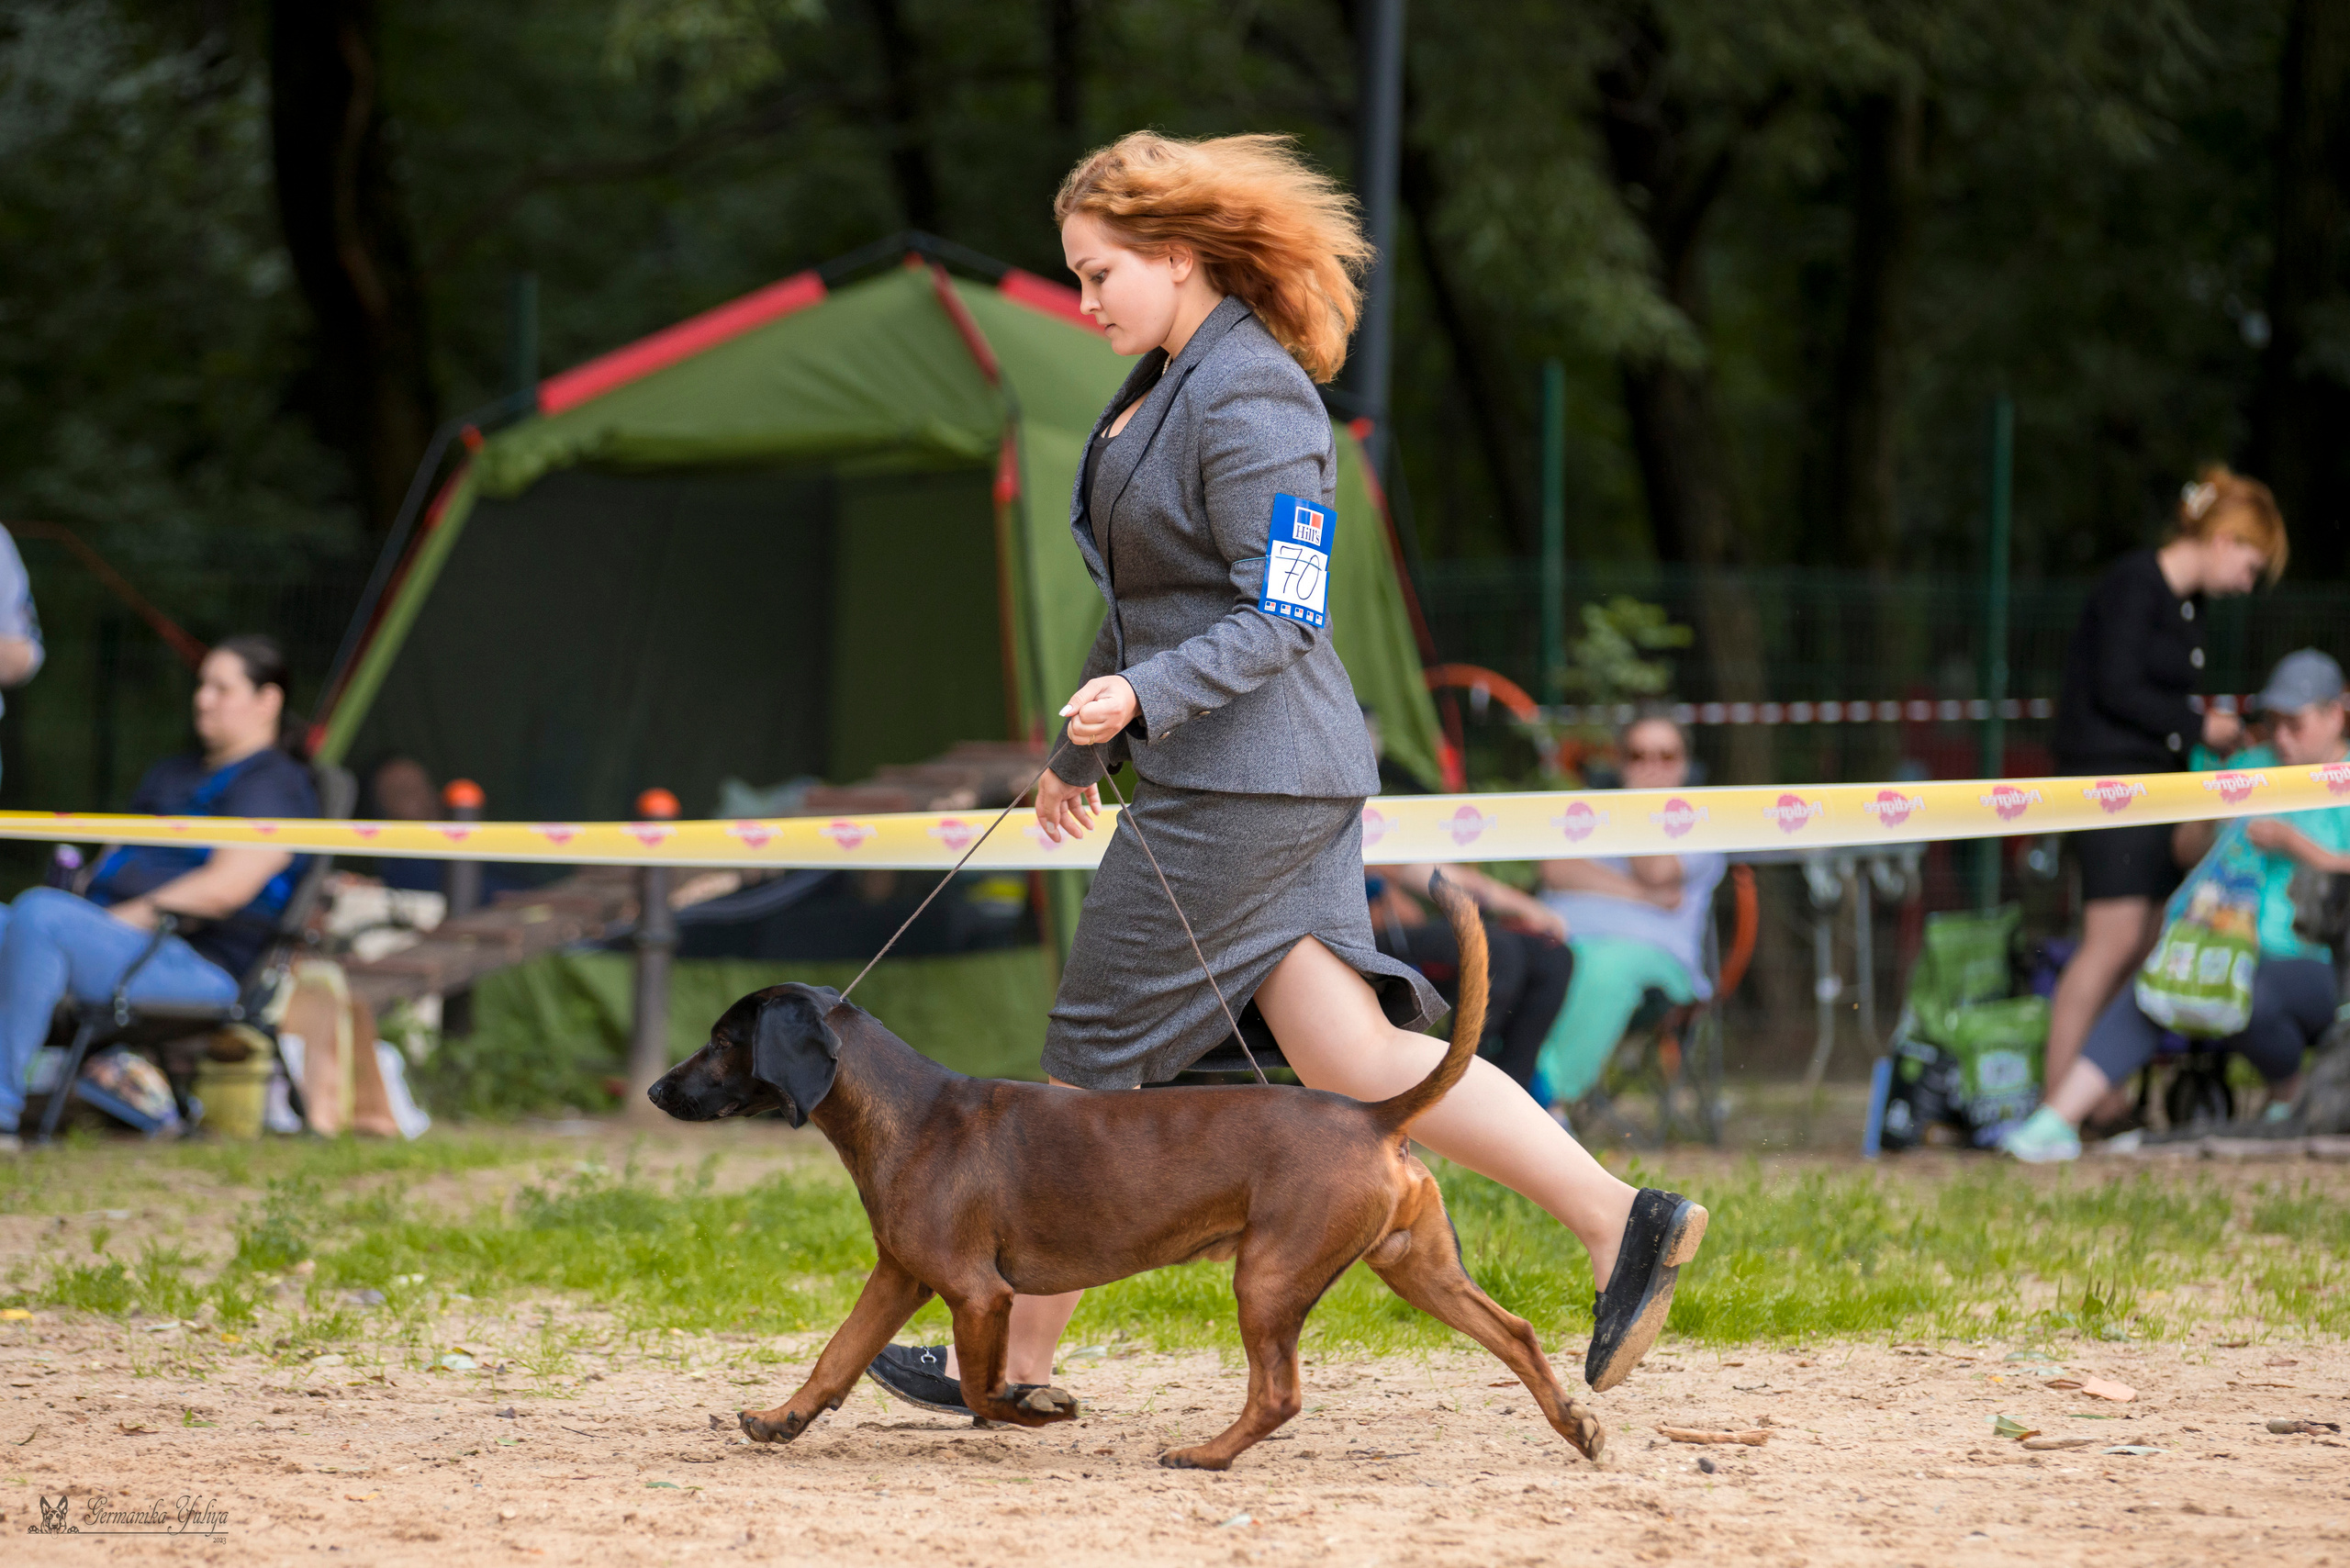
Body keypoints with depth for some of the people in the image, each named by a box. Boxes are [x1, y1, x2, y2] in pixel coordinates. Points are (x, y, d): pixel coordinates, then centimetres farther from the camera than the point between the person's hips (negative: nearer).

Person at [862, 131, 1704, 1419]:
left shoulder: (1251, 403, -15)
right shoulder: (1167, 381, 15)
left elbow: (1276, 620, -19)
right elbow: (1150, 595, 25)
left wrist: (1141, 699, -29)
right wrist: (1079, 747, 29)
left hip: (1241, 779, -10)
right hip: (1251, 776, 10)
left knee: (1094, 1057, -1)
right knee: (1353, 1058, 2)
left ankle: (1016, 1358, 8)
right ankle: (1617, 1221, -4)